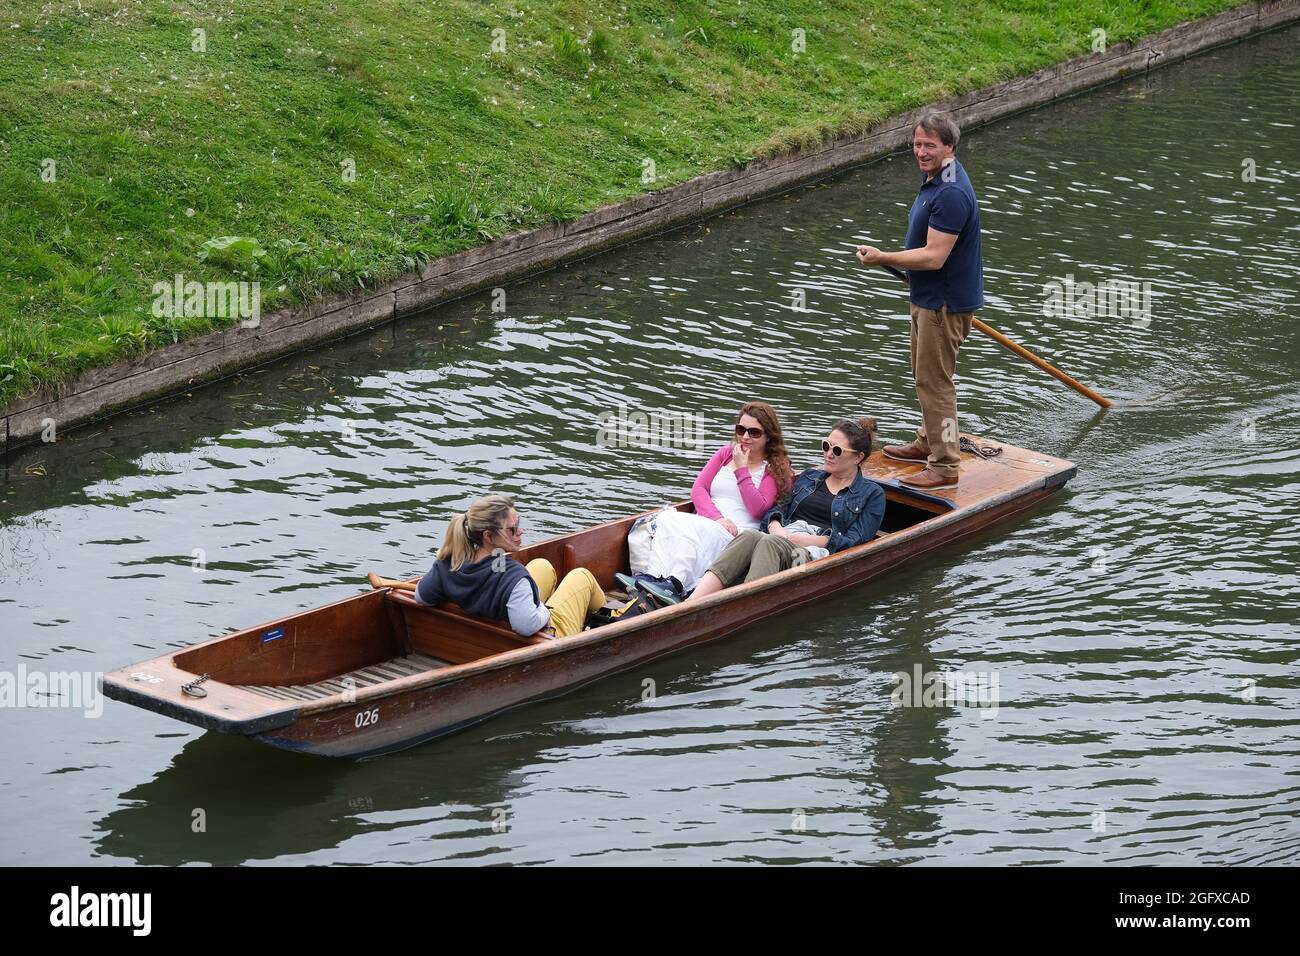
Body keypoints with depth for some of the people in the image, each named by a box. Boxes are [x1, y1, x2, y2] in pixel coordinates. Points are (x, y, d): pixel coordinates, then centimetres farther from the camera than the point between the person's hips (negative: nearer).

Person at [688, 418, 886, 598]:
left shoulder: (872, 493, 14)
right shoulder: (809, 477, 30)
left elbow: (855, 540, 0)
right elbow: (776, 510, 22)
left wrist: (804, 539, -8)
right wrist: (775, 527, -4)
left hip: (819, 553, -4)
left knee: (770, 543, -37)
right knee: (749, 537, -34)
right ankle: (689, 605, -56)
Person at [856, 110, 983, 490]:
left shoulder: (950, 194, -28)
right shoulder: (936, 177, 7)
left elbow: (934, 257, -30)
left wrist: (882, 258, -24)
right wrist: (913, 271, 23)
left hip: (945, 302, -11)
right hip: (929, 296, 11)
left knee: (934, 379, -5)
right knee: (925, 373, 24)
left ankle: (945, 465, 1)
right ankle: (929, 442, 39)